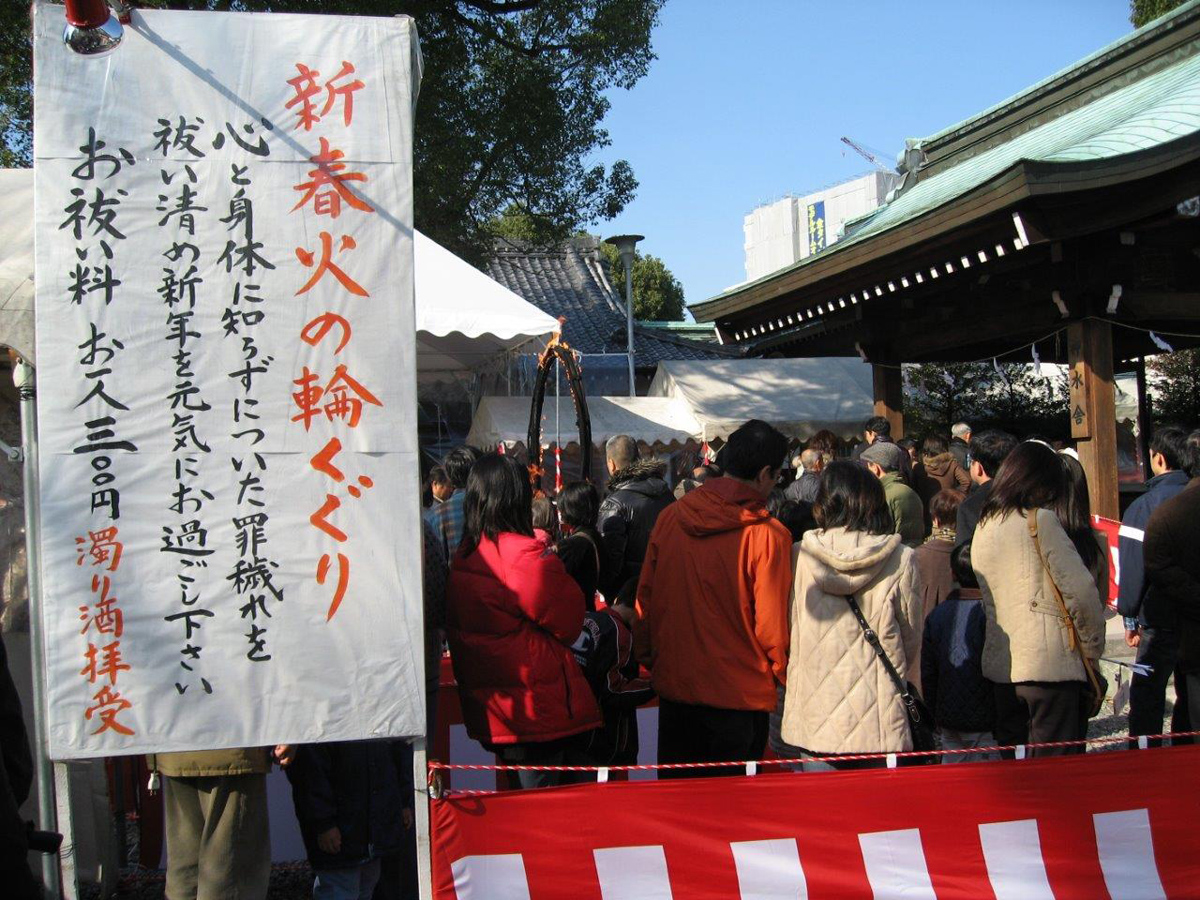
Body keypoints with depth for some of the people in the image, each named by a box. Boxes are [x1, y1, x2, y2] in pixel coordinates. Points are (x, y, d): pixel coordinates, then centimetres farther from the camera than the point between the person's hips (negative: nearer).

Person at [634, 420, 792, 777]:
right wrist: (785, 674, 5)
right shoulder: (767, 535, -16)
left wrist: (649, 657, 17)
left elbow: (645, 598, 4)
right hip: (739, 696, -4)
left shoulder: (670, 517, -3)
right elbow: (772, 625, -13)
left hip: (672, 684, 4)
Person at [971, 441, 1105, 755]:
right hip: (1050, 663, -7)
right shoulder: (1040, 520, -6)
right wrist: (1093, 645, 2)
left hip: (999, 666, 7)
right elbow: (1081, 589, -12)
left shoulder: (983, 526, 14)